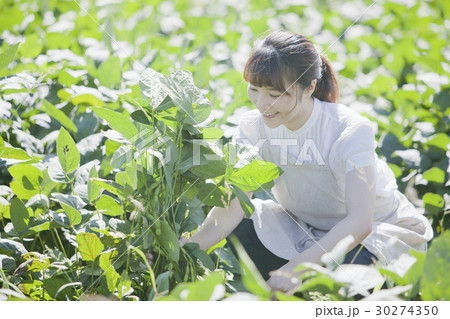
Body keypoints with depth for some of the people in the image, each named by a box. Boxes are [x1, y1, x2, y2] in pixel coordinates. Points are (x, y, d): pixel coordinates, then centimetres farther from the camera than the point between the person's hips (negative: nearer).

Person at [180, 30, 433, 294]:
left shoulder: (350, 130, -27)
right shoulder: (254, 126, -13)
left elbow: (359, 222, -37)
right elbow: (230, 210, -20)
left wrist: (296, 267, -49)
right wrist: (183, 249, -38)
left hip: (382, 230, -4)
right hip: (304, 229, 4)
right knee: (235, 233, -21)